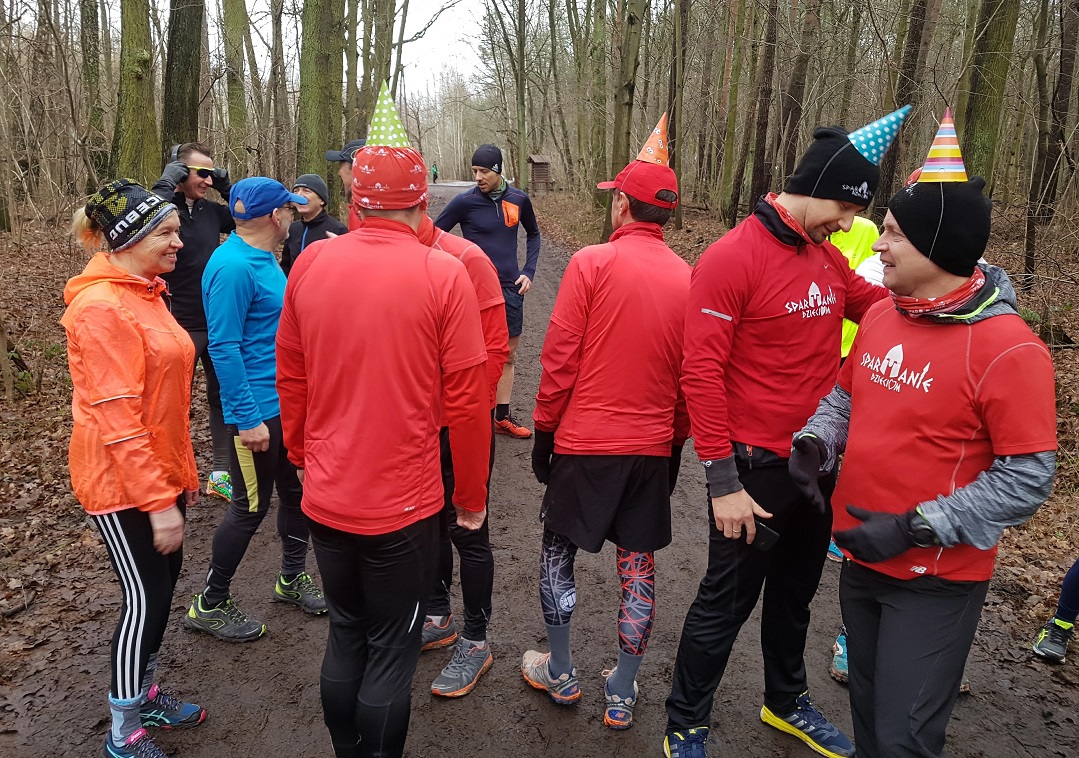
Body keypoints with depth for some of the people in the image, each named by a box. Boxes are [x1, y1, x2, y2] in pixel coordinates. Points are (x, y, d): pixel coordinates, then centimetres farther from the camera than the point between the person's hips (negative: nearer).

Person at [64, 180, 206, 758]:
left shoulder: (145, 293, 9)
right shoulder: (101, 308, -21)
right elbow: (117, 420, -24)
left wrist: (183, 472, 18)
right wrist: (158, 501, -22)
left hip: (161, 470, 9)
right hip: (122, 482, -9)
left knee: (164, 583, 17)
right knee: (144, 599, 1)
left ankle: (143, 693, 37)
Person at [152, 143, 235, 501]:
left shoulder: (211, 210, 4)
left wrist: (226, 187, 2)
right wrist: (168, 180, -22)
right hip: (182, 325, -6)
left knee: (222, 396, 14)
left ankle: (221, 472, 28)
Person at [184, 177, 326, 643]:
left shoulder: (264, 258, 9)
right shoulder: (233, 266, -20)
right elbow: (223, 348, -22)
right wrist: (247, 419, -22)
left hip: (289, 402, 9)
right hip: (258, 410, -9)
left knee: (298, 491, 18)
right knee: (251, 507, 4)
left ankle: (292, 579, 37)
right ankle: (210, 605, 23)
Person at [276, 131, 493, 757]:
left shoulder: (310, 264, -2)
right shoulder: (443, 274, -13)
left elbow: (290, 379, 6)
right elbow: (467, 401, -13)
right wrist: (472, 497, 1)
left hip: (326, 500, 4)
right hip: (405, 506, -4)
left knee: (345, 636, 23)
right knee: (392, 653, 13)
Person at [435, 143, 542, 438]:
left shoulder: (519, 199, 2)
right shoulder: (465, 202, -9)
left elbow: (533, 234, 19)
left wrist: (529, 272, 7)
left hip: (510, 289, 5)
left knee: (508, 355, 14)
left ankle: (502, 416, 28)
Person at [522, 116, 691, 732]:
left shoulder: (591, 264, -10)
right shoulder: (689, 278, 0)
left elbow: (560, 358, -11)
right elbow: (690, 376, 5)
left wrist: (544, 430, 1)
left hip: (584, 442, -3)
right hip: (654, 447, 4)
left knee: (559, 553, 16)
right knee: (638, 568, 13)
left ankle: (561, 674, 30)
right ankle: (623, 696, 26)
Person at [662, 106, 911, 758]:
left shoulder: (826, 257, 6)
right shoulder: (733, 258, -17)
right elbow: (702, 374, -19)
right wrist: (723, 482, -20)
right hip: (756, 469, -7)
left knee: (795, 593, 23)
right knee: (727, 603, 7)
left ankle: (787, 702, 47)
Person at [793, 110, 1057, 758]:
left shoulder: (1007, 347, -20)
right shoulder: (879, 316, 0)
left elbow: (1027, 478, -19)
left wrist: (913, 529, -22)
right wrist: (815, 443, -6)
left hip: (936, 582, -6)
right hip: (862, 561, 6)